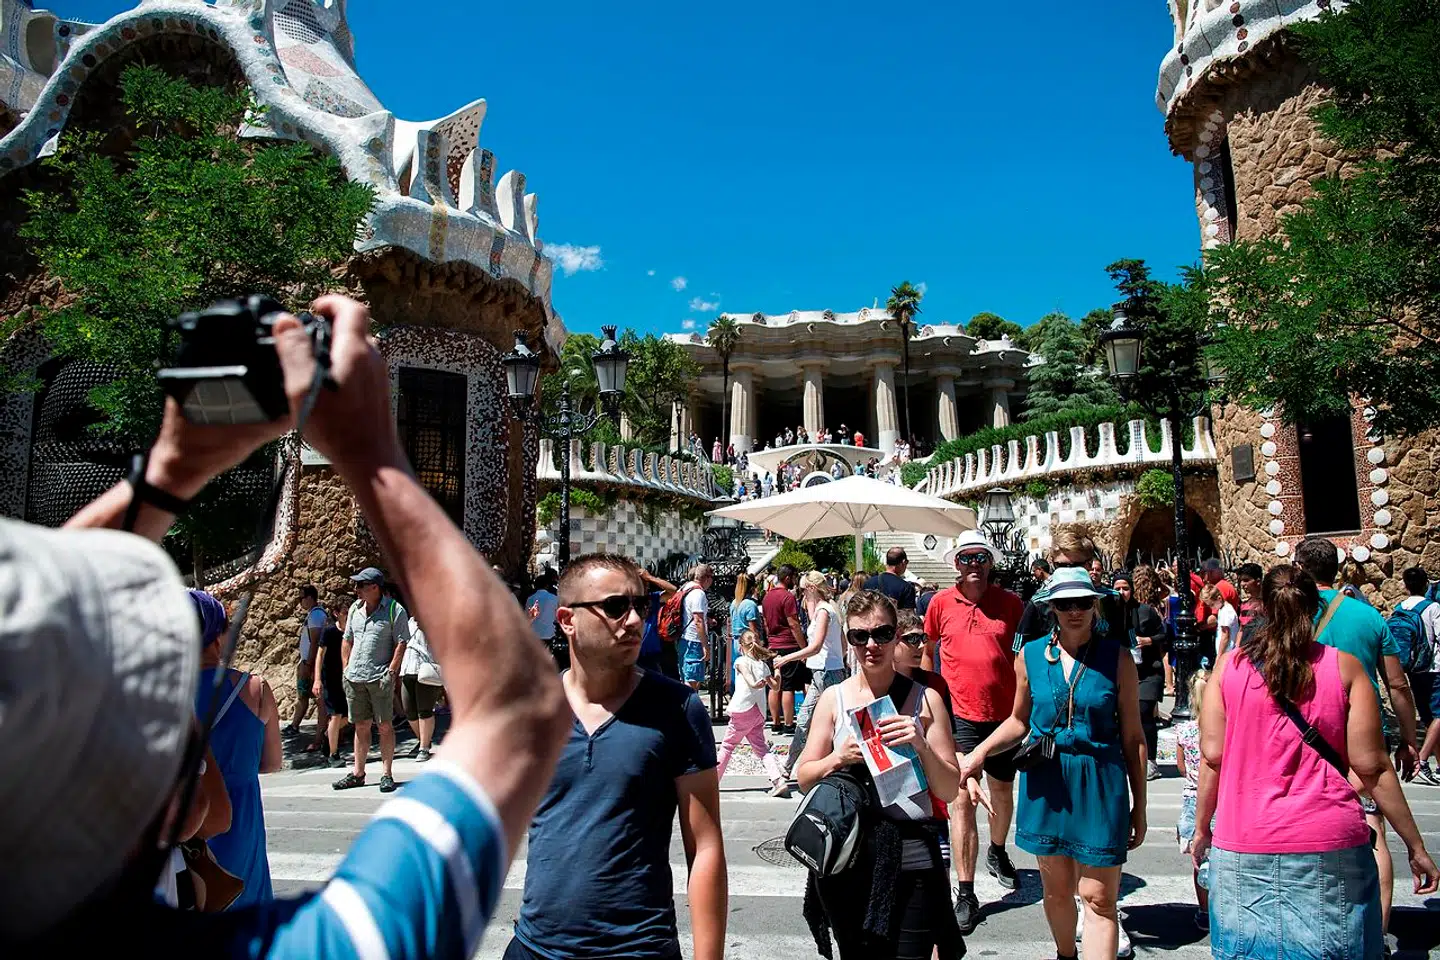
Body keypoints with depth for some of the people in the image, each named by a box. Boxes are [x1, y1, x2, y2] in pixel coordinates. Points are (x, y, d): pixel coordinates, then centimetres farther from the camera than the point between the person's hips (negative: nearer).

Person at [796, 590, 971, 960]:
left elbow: (949, 791, -1)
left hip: (913, 861, -1)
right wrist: (840, 757, -14)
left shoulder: (925, 699, 0)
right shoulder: (833, 698, 2)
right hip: (848, 862, 1)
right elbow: (804, 777, 5)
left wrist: (921, 746, -19)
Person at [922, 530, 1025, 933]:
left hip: (1004, 714, 2)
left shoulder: (1011, 603, -2)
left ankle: (997, 852, 49)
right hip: (959, 715, -2)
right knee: (961, 801, -5)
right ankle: (965, 894, 3)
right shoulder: (941, 602, -2)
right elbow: (927, 651, 12)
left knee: (1002, 790, 22)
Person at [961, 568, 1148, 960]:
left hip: (1099, 784, -2)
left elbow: (1133, 737, -1)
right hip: (1045, 783, 3)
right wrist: (979, 753, -1)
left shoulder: (1116, 658, -4)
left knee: (1099, 898, -2)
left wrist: (1139, 806, 0)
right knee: (1056, 890, 16)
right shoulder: (1030, 656, 1)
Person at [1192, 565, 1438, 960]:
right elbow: (1371, 765, -3)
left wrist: (1202, 828, 10)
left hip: (1245, 851, 0)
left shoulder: (1229, 665, -2)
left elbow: (1213, 755, -2)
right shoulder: (1346, 668, -3)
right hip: (1329, 852, 0)